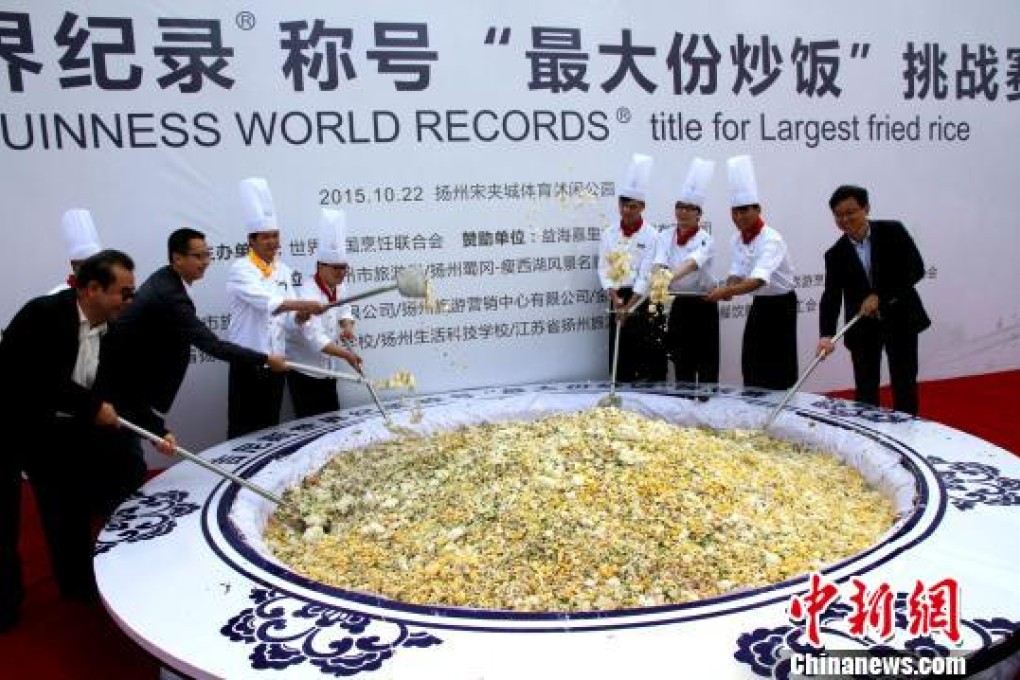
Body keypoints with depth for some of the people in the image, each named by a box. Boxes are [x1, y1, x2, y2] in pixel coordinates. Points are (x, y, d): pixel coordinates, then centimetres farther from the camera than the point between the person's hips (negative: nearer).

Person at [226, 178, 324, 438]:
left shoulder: (283, 270, 10)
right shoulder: (241, 270, -10)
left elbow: (288, 315, 9)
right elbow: (265, 301, -27)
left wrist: (302, 316, -13)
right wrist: (303, 304, -37)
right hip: (247, 362, -6)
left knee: (270, 426, 14)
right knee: (243, 429, 0)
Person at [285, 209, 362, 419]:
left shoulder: (338, 288, -1)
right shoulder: (309, 295, -26)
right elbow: (314, 338, -35)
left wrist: (348, 327, -6)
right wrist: (346, 354, -45)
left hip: (327, 371, 8)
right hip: (304, 374, -8)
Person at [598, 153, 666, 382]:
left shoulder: (652, 236, -6)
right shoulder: (608, 235, 6)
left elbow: (646, 275, -13)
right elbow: (604, 270, 0)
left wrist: (630, 307, -21)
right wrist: (615, 298, -16)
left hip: (645, 301, -3)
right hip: (618, 299, 3)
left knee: (650, 359, -3)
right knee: (620, 355, 7)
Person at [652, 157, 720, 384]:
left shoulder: (705, 240, -14)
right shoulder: (666, 236, -1)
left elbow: (692, 263, -35)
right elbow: (660, 264, -18)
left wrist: (672, 277, -54)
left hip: (703, 306, -4)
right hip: (679, 305, 4)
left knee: (706, 362, -1)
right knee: (681, 362, 8)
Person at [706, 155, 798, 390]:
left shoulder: (771, 240, -27)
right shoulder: (737, 239, -2)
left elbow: (759, 280, -39)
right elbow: (737, 273, -2)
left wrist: (726, 292, -53)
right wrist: (726, 289, -25)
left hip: (780, 306, -7)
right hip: (759, 305, 7)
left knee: (777, 368, -4)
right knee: (751, 363, 9)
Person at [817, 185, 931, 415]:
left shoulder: (893, 231, -8)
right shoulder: (836, 254, -6)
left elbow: (916, 269, -13)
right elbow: (831, 296, -15)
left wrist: (880, 296, -22)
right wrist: (826, 335, -29)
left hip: (900, 320, -1)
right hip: (863, 327, 1)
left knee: (904, 386, 7)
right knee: (865, 391, 5)